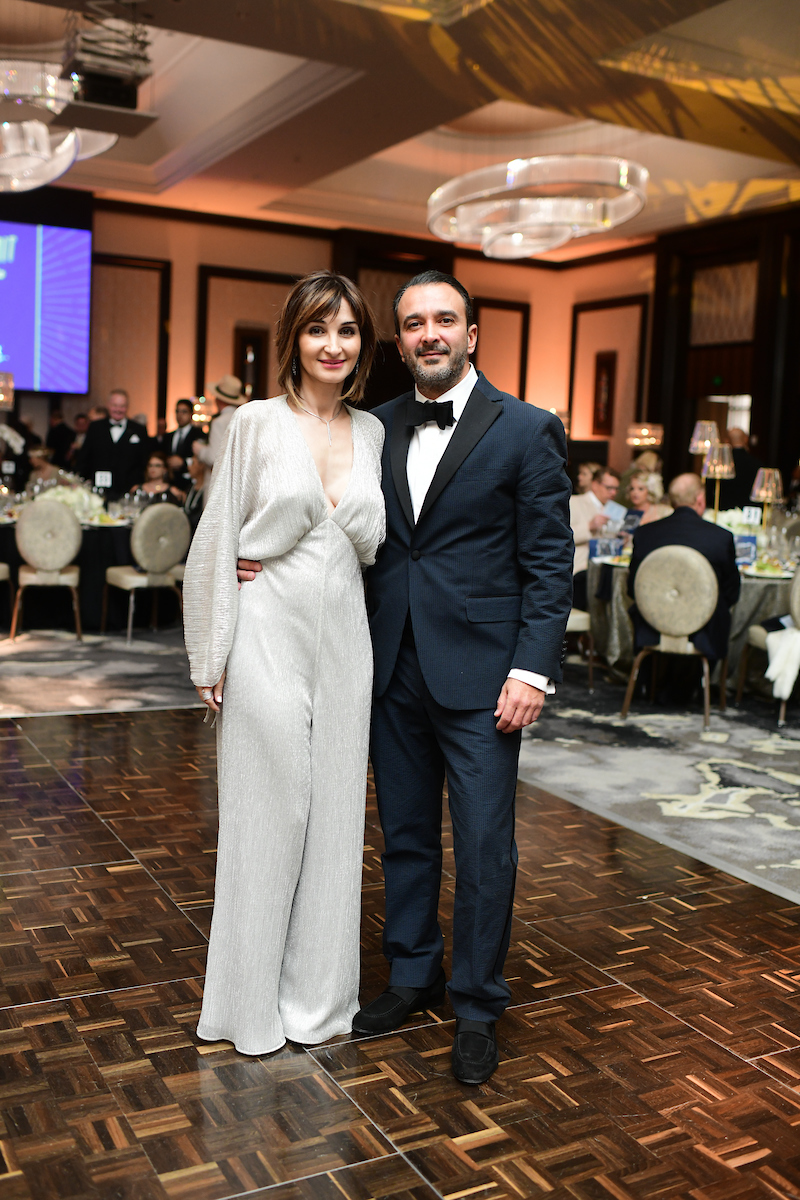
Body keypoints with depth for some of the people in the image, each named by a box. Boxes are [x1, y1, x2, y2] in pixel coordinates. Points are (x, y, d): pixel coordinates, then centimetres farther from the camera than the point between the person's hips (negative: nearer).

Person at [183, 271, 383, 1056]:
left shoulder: (372, 432, 8)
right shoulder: (257, 423, -5)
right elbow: (216, 542, -5)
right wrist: (212, 658, -6)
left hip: (343, 637, 4)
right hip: (269, 634, -4)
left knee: (333, 812, 11)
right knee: (267, 813, 4)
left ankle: (317, 993, 28)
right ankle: (252, 1001, 23)